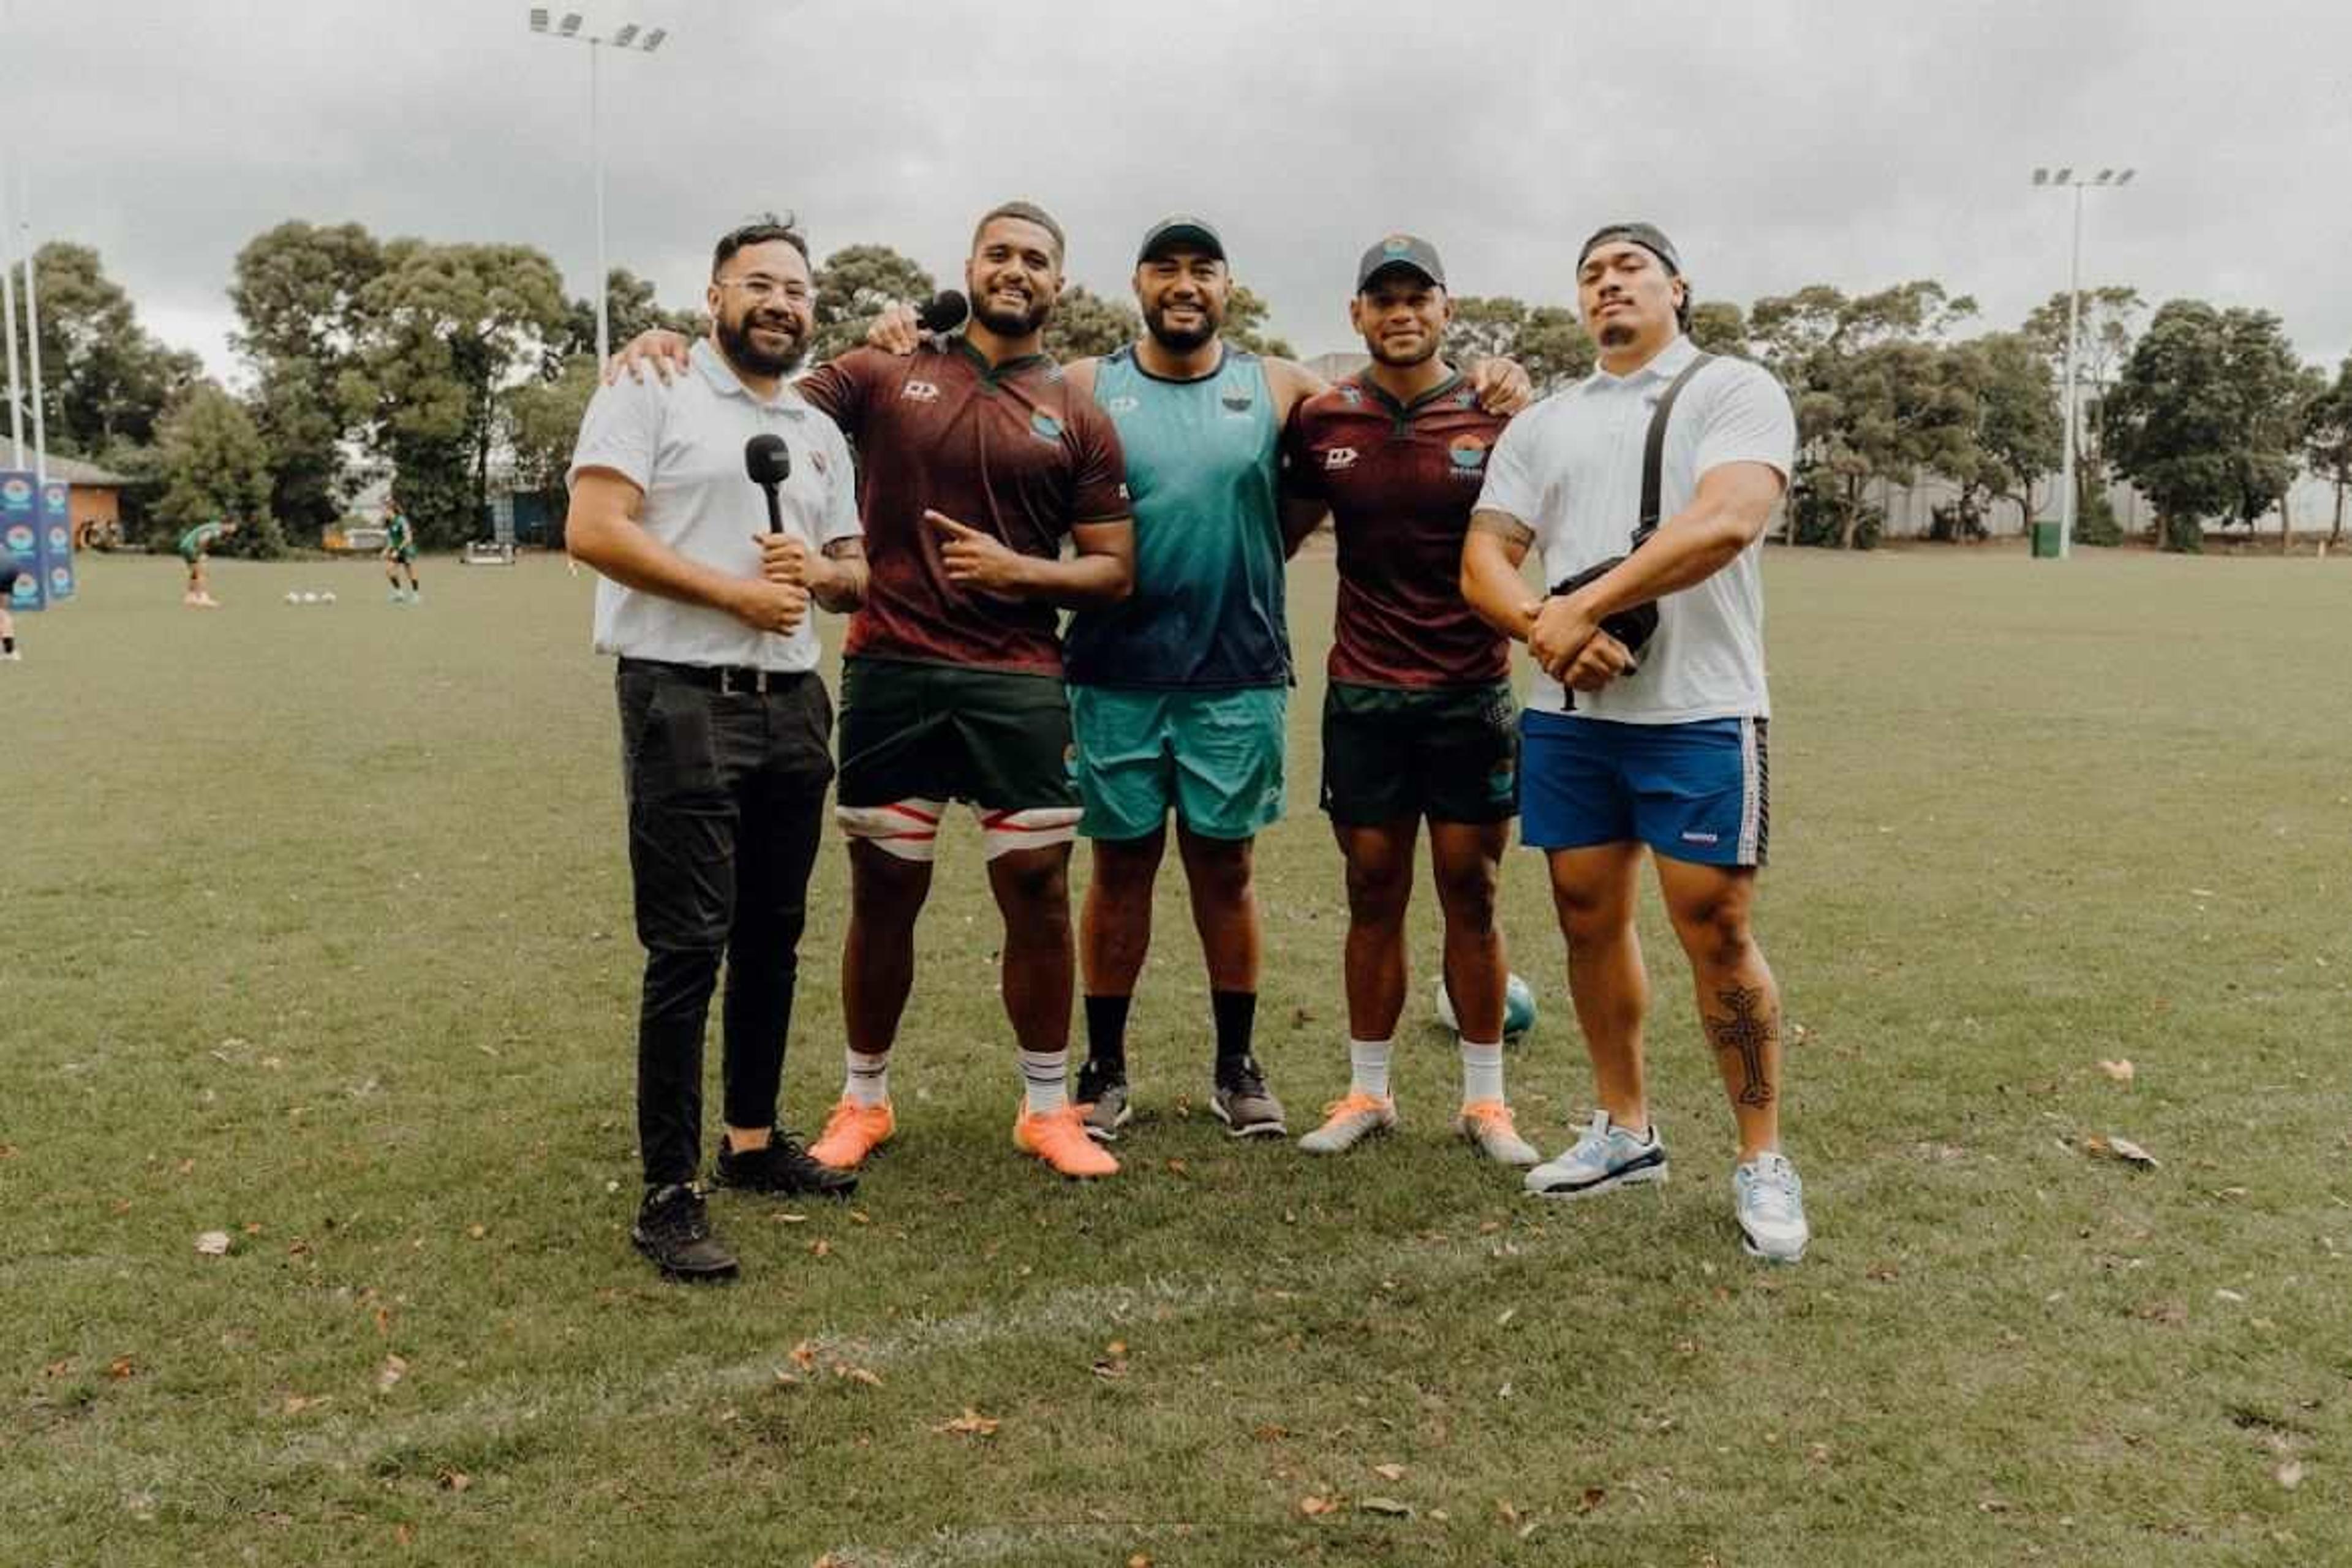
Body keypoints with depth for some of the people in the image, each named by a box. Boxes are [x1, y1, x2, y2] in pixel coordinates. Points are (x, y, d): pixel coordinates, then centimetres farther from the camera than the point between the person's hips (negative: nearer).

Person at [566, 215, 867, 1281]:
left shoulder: (821, 433, 18)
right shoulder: (651, 391, -2)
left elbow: (856, 574, 20)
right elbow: (592, 529, -13)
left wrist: (818, 571, -4)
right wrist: (735, 591, -14)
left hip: (793, 706, 7)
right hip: (683, 704, -7)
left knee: (772, 938, 14)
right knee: (687, 948, -7)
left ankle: (753, 1140, 29)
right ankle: (668, 1196, 1)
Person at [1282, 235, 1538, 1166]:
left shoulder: (1495, 418, -1)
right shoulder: (1321, 420, 2)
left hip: (1472, 695, -1)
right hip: (1363, 695, 1)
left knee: (1472, 897, 5)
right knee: (1373, 896, 7)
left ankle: (1485, 1100, 17)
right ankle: (1366, 1093, 20)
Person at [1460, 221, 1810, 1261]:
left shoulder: (1735, 390, 0)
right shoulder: (1541, 424, 15)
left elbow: (1725, 523, -18)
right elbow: (1483, 560, 7)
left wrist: (1583, 608, -19)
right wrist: (1545, 630, -14)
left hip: (1698, 712, -5)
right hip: (1565, 715, 5)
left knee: (1716, 931, -4)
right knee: (1589, 918, 10)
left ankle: (1762, 1160, 10)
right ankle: (1625, 1129, 25)